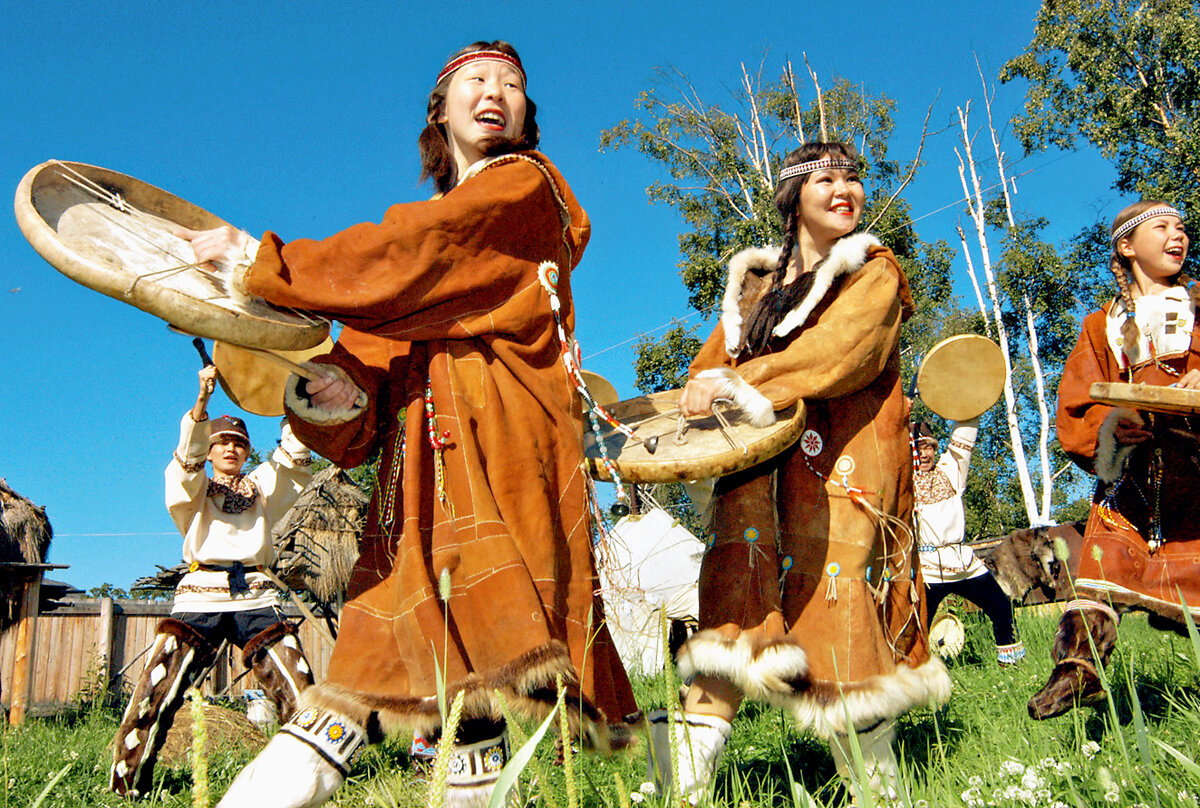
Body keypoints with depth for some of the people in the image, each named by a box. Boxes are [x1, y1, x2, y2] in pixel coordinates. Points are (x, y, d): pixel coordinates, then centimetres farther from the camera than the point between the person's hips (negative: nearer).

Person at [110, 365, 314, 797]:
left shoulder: (262, 486, 22)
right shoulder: (193, 489, 16)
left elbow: (294, 458, 5)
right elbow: (188, 458, -5)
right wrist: (202, 400, -23)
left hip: (256, 596, 1)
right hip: (200, 595, -1)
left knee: (298, 691, -8)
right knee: (154, 694, -11)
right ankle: (125, 785, 2)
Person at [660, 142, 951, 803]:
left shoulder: (874, 271, 9)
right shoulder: (755, 282, 23)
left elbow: (839, 349, -10)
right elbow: (717, 359, 18)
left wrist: (744, 381, -21)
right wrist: (690, 407, -4)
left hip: (844, 460, -3)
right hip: (762, 458, 3)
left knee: (831, 595, -12)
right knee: (737, 596, -12)